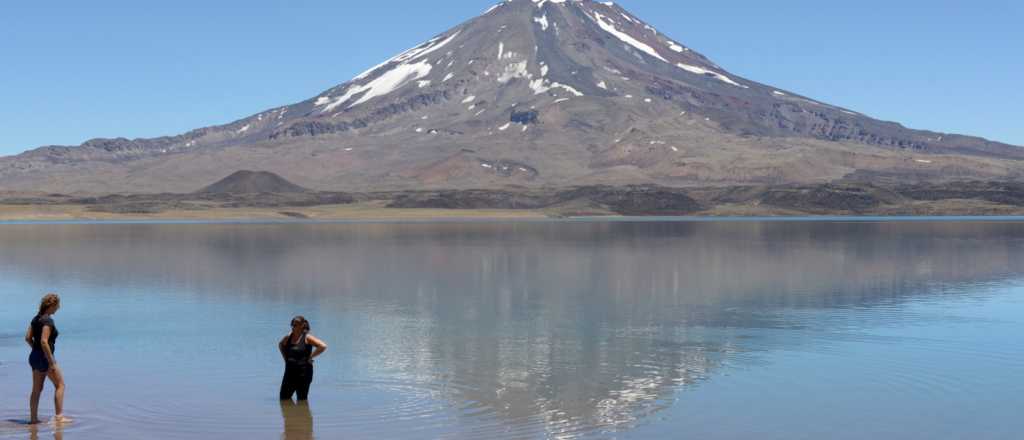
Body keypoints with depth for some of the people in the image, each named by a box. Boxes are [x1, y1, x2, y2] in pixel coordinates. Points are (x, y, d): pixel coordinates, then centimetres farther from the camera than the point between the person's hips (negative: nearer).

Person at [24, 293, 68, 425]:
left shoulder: (36, 318, 8)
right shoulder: (48, 320, -19)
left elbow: (28, 338, 11)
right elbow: (44, 342, -25)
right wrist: (51, 362, -21)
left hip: (34, 356, 8)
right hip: (45, 358, -8)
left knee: (37, 389, 13)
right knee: (60, 385, 3)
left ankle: (33, 418, 15)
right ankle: (59, 416, 2)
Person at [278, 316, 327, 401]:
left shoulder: (307, 338, -9)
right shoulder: (288, 337, 6)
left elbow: (323, 346, -17)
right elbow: (280, 345, 28)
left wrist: (310, 356, -14)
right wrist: (285, 357, 14)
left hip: (303, 372, -6)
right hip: (290, 372, 6)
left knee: (302, 400, 2)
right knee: (284, 397, 9)